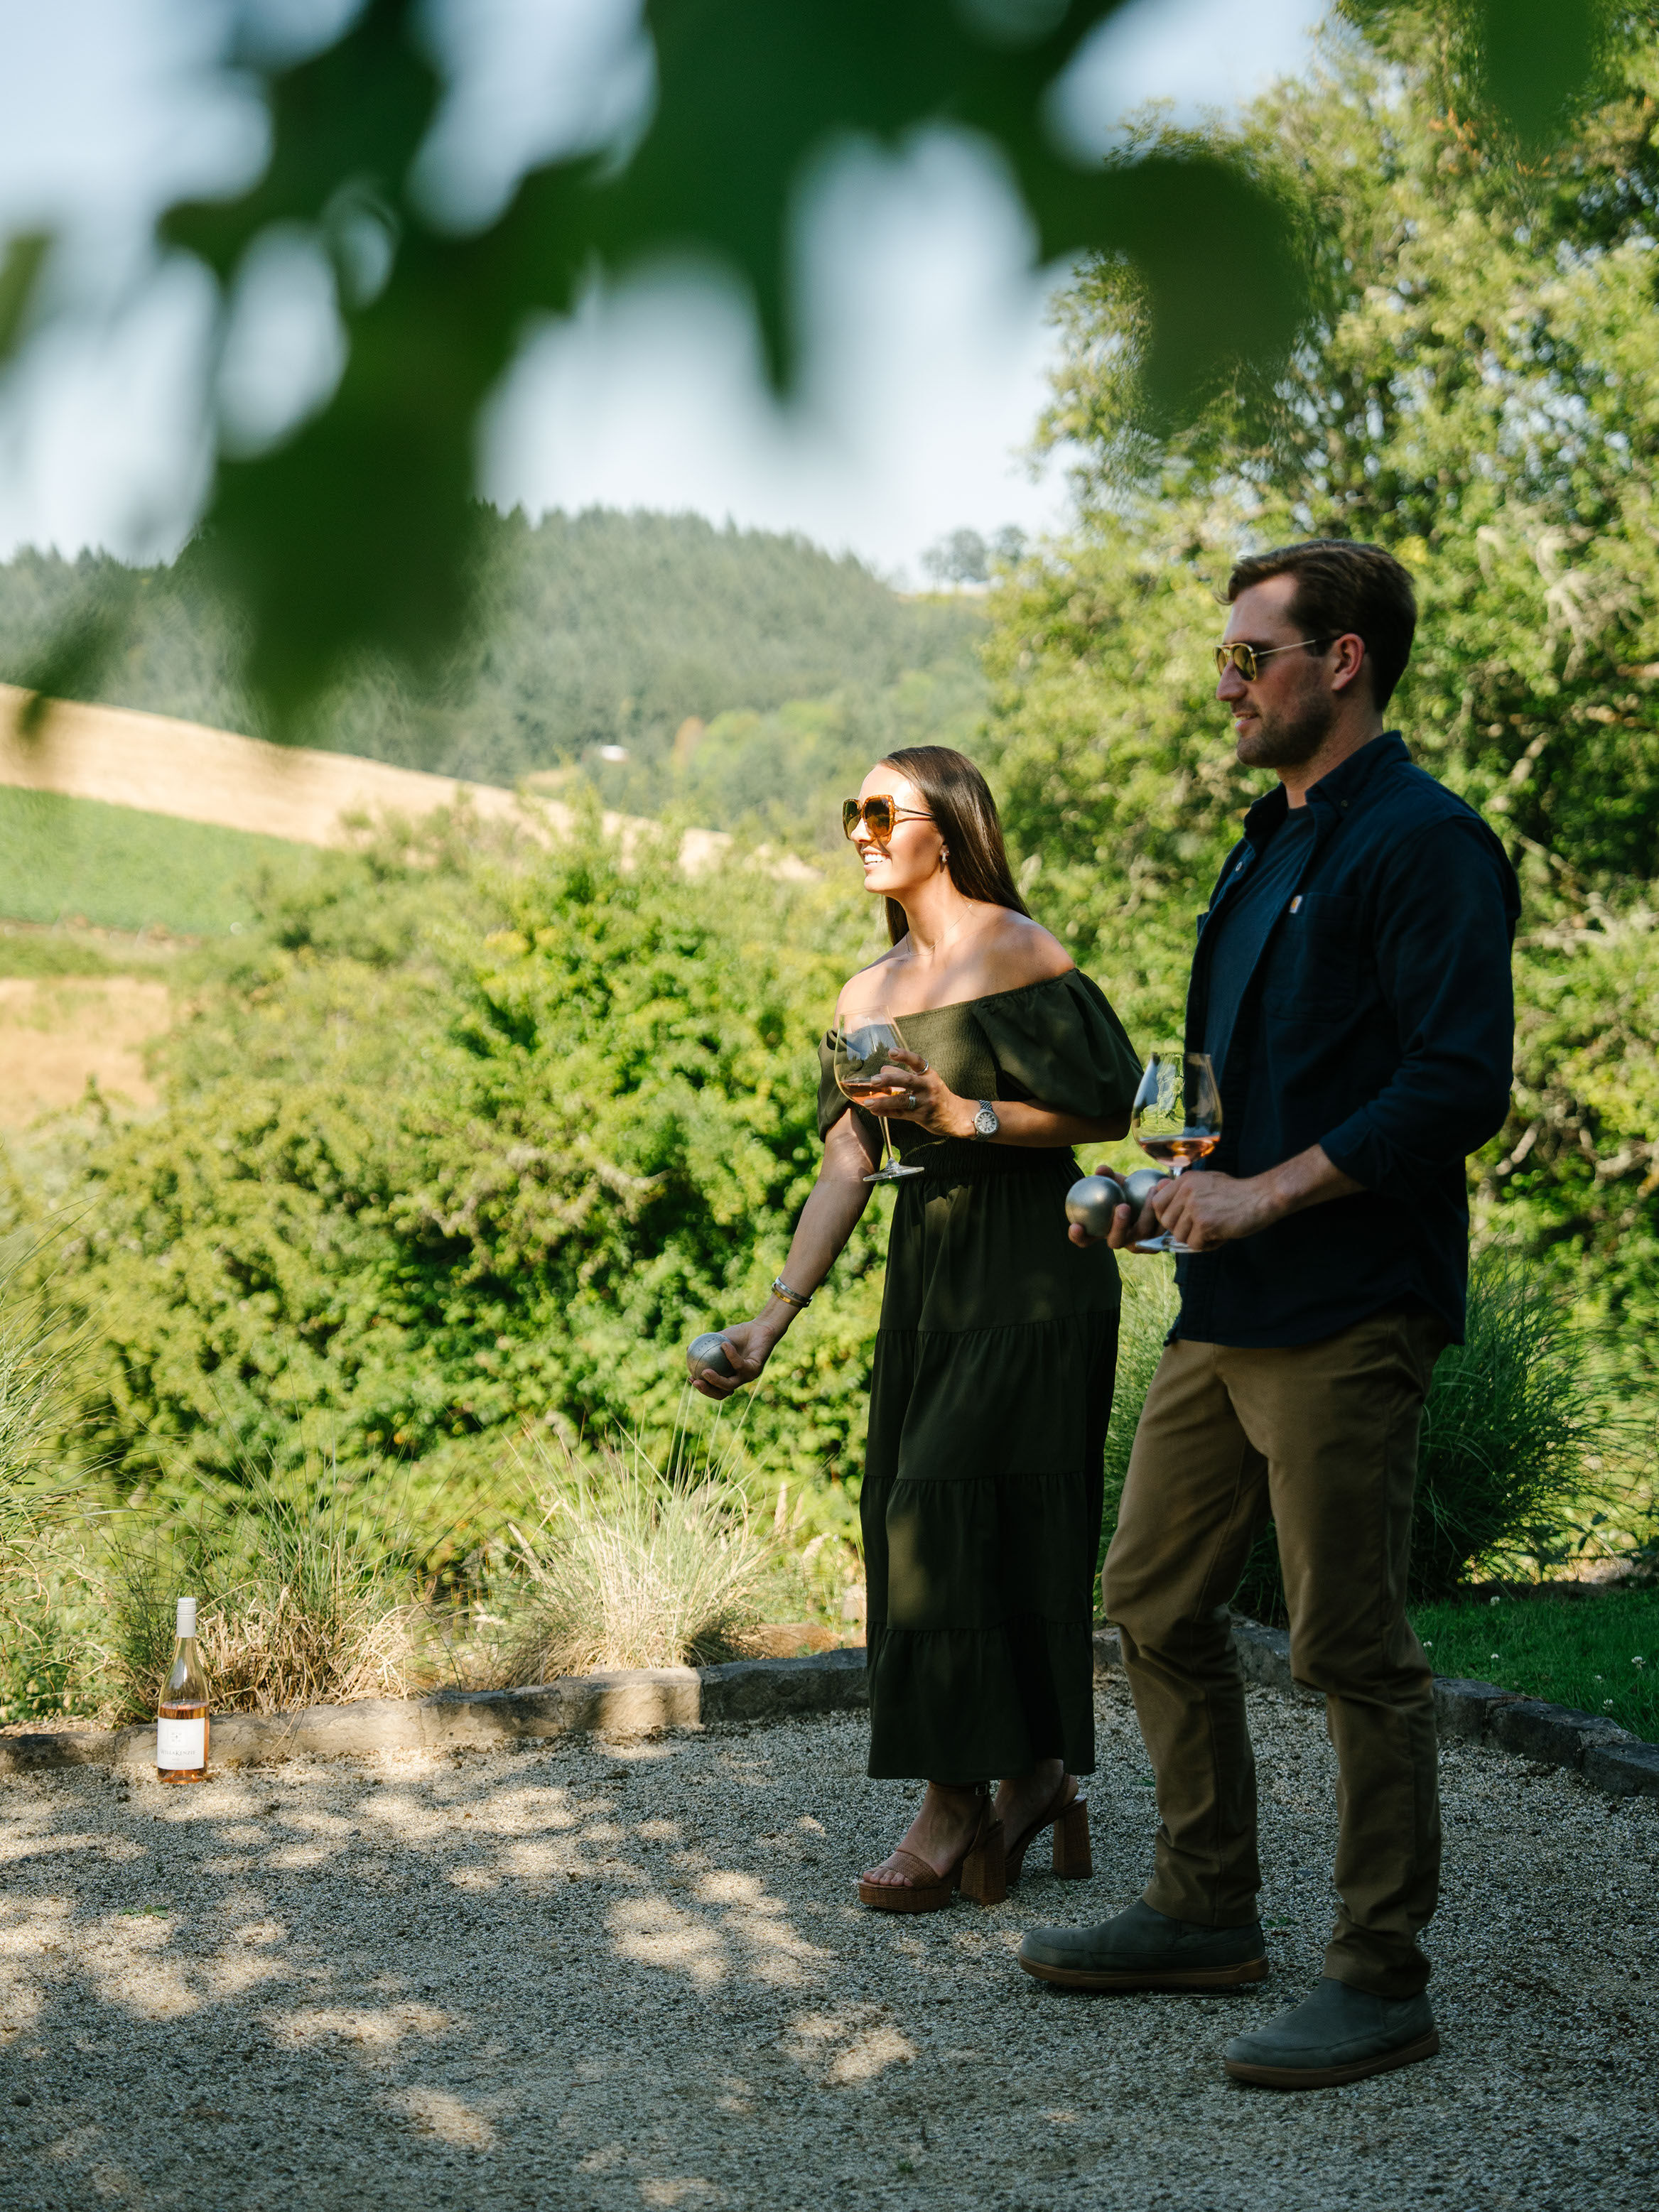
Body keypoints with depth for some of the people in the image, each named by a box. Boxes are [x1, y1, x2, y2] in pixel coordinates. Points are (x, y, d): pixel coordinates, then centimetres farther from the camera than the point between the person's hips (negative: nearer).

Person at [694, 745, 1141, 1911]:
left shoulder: (1018, 953, -8)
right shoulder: (870, 992, 13)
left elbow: (1110, 1109, -9)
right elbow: (846, 1169, 9)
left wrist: (967, 1117, -19)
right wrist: (775, 1316, 2)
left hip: (1030, 1268, -7)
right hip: (925, 1266, 7)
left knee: (959, 1513, -11)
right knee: (917, 1520, 6)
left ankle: (958, 1801, -1)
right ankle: (1035, 1785, 18)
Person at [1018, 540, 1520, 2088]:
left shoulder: (1424, 845, -11)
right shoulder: (1273, 845, 18)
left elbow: (1460, 1084, -20)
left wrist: (1269, 1194, -19)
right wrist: (1180, 1185, 11)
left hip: (1346, 1318, -10)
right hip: (1229, 1310, 10)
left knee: (1350, 1648, -3)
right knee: (1154, 1605, 14)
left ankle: (1381, 1981, 9)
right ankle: (1204, 1913, 27)